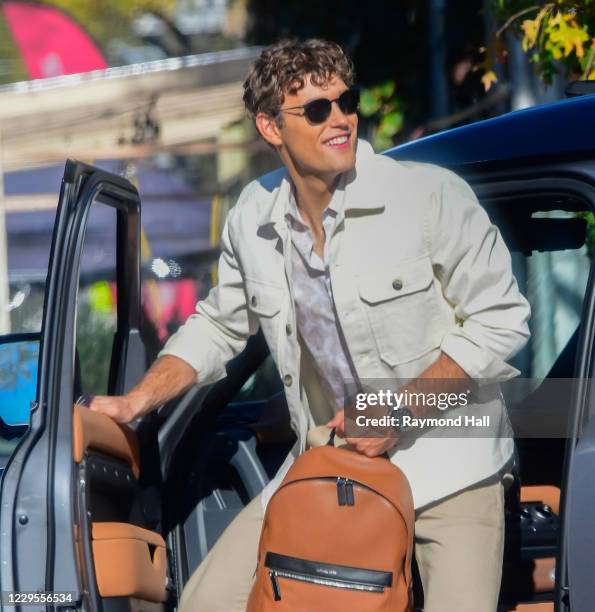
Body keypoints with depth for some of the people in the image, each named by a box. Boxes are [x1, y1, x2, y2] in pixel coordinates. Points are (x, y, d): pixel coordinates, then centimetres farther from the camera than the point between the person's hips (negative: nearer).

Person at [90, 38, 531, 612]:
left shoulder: (431, 194, -15)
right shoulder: (252, 218, 0)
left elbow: (501, 320, -11)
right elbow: (217, 327, 17)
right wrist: (135, 402, 6)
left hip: (448, 463, -4)